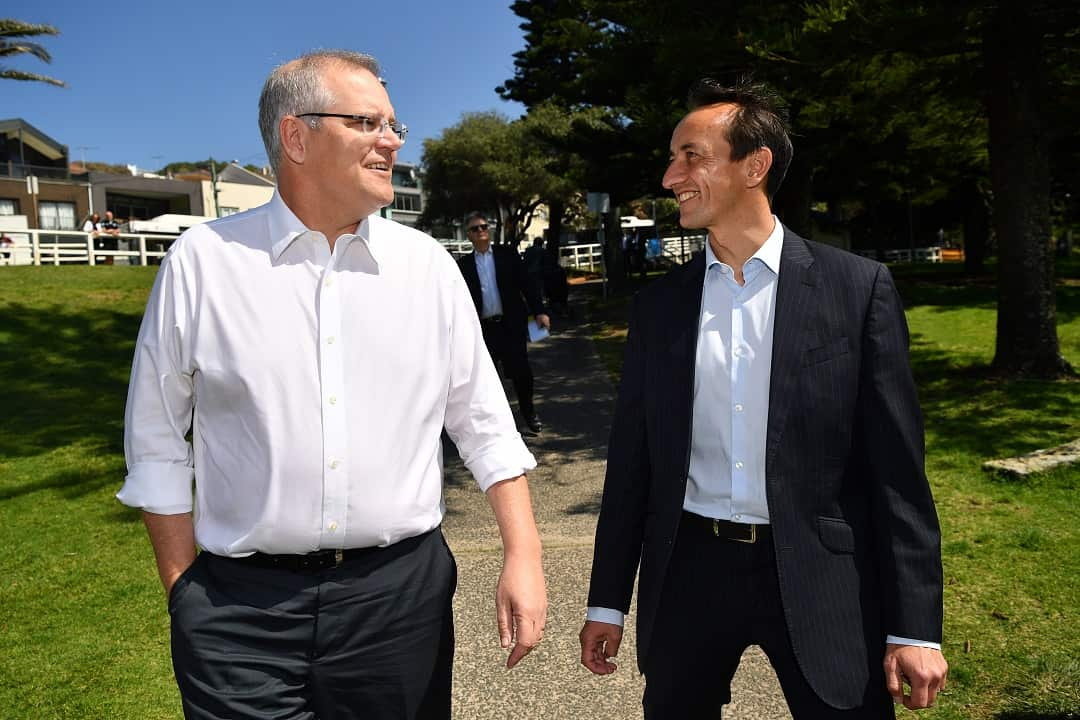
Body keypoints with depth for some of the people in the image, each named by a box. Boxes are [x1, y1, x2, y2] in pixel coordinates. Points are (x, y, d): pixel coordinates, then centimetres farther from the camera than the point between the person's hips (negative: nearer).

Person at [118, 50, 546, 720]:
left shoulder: (428, 264, 1)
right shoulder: (203, 261, -4)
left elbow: (486, 425, 3)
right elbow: (158, 446, 2)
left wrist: (523, 555, -3)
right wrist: (183, 592, 2)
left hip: (402, 594, 2)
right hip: (241, 602, -1)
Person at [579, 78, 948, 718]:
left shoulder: (857, 286, -5)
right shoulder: (659, 304, 2)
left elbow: (897, 466, -5)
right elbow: (632, 457, 5)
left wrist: (916, 627, -6)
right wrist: (608, 602, 7)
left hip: (818, 578, -2)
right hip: (690, 571, 3)